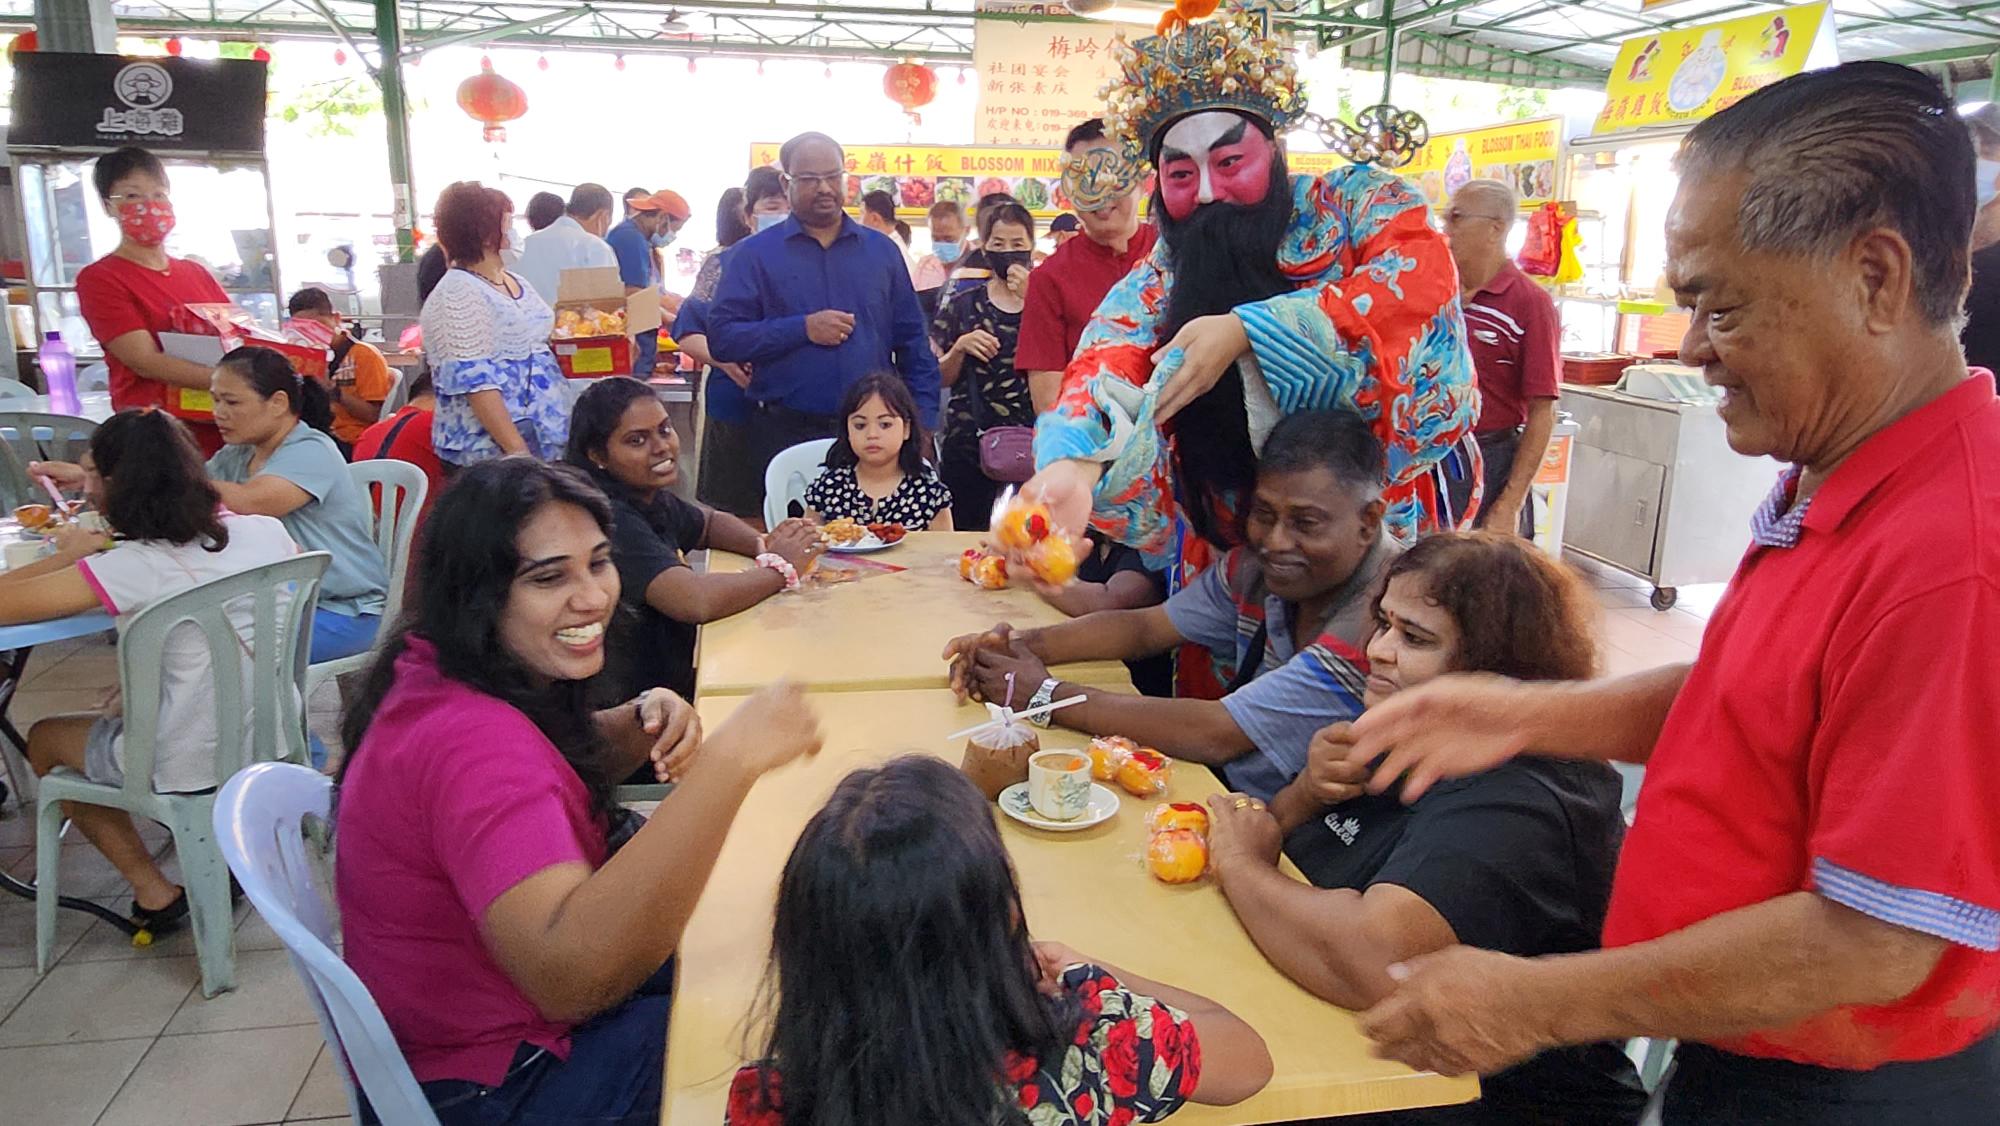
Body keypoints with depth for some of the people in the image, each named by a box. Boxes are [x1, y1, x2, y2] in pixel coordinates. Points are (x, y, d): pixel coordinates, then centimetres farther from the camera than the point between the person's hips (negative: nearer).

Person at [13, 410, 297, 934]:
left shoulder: (130, 568, -20)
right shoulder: (265, 533, -6)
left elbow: (5, 602, -16)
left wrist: (68, 555, 4)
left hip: (188, 766, -5)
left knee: (45, 739, 25)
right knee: (119, 707, 34)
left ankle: (154, 892, 24)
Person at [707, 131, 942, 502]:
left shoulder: (882, 251, 11)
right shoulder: (754, 254, 3)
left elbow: (913, 344, 11)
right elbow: (721, 338, -6)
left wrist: (923, 423, 2)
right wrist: (802, 329, -14)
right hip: (786, 435, -2)